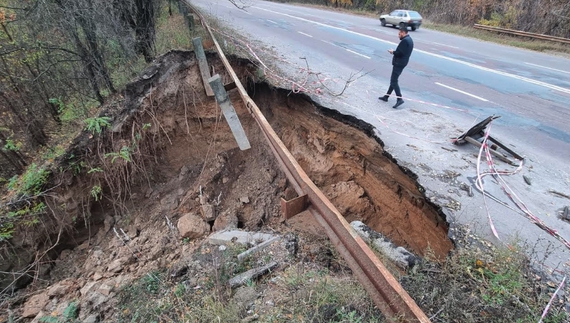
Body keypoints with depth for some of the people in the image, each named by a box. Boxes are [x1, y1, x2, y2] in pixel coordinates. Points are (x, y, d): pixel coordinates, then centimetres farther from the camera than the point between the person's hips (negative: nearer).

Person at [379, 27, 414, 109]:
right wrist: (394, 52, 7)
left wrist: (393, 52, -6)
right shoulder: (409, 40, 16)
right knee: (393, 80, 16)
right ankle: (386, 96, 23)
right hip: (402, 63, 11)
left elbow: (400, 53, -23)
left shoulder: (405, 41, -17)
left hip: (398, 63, -11)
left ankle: (399, 98, -16)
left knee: (394, 81, -11)